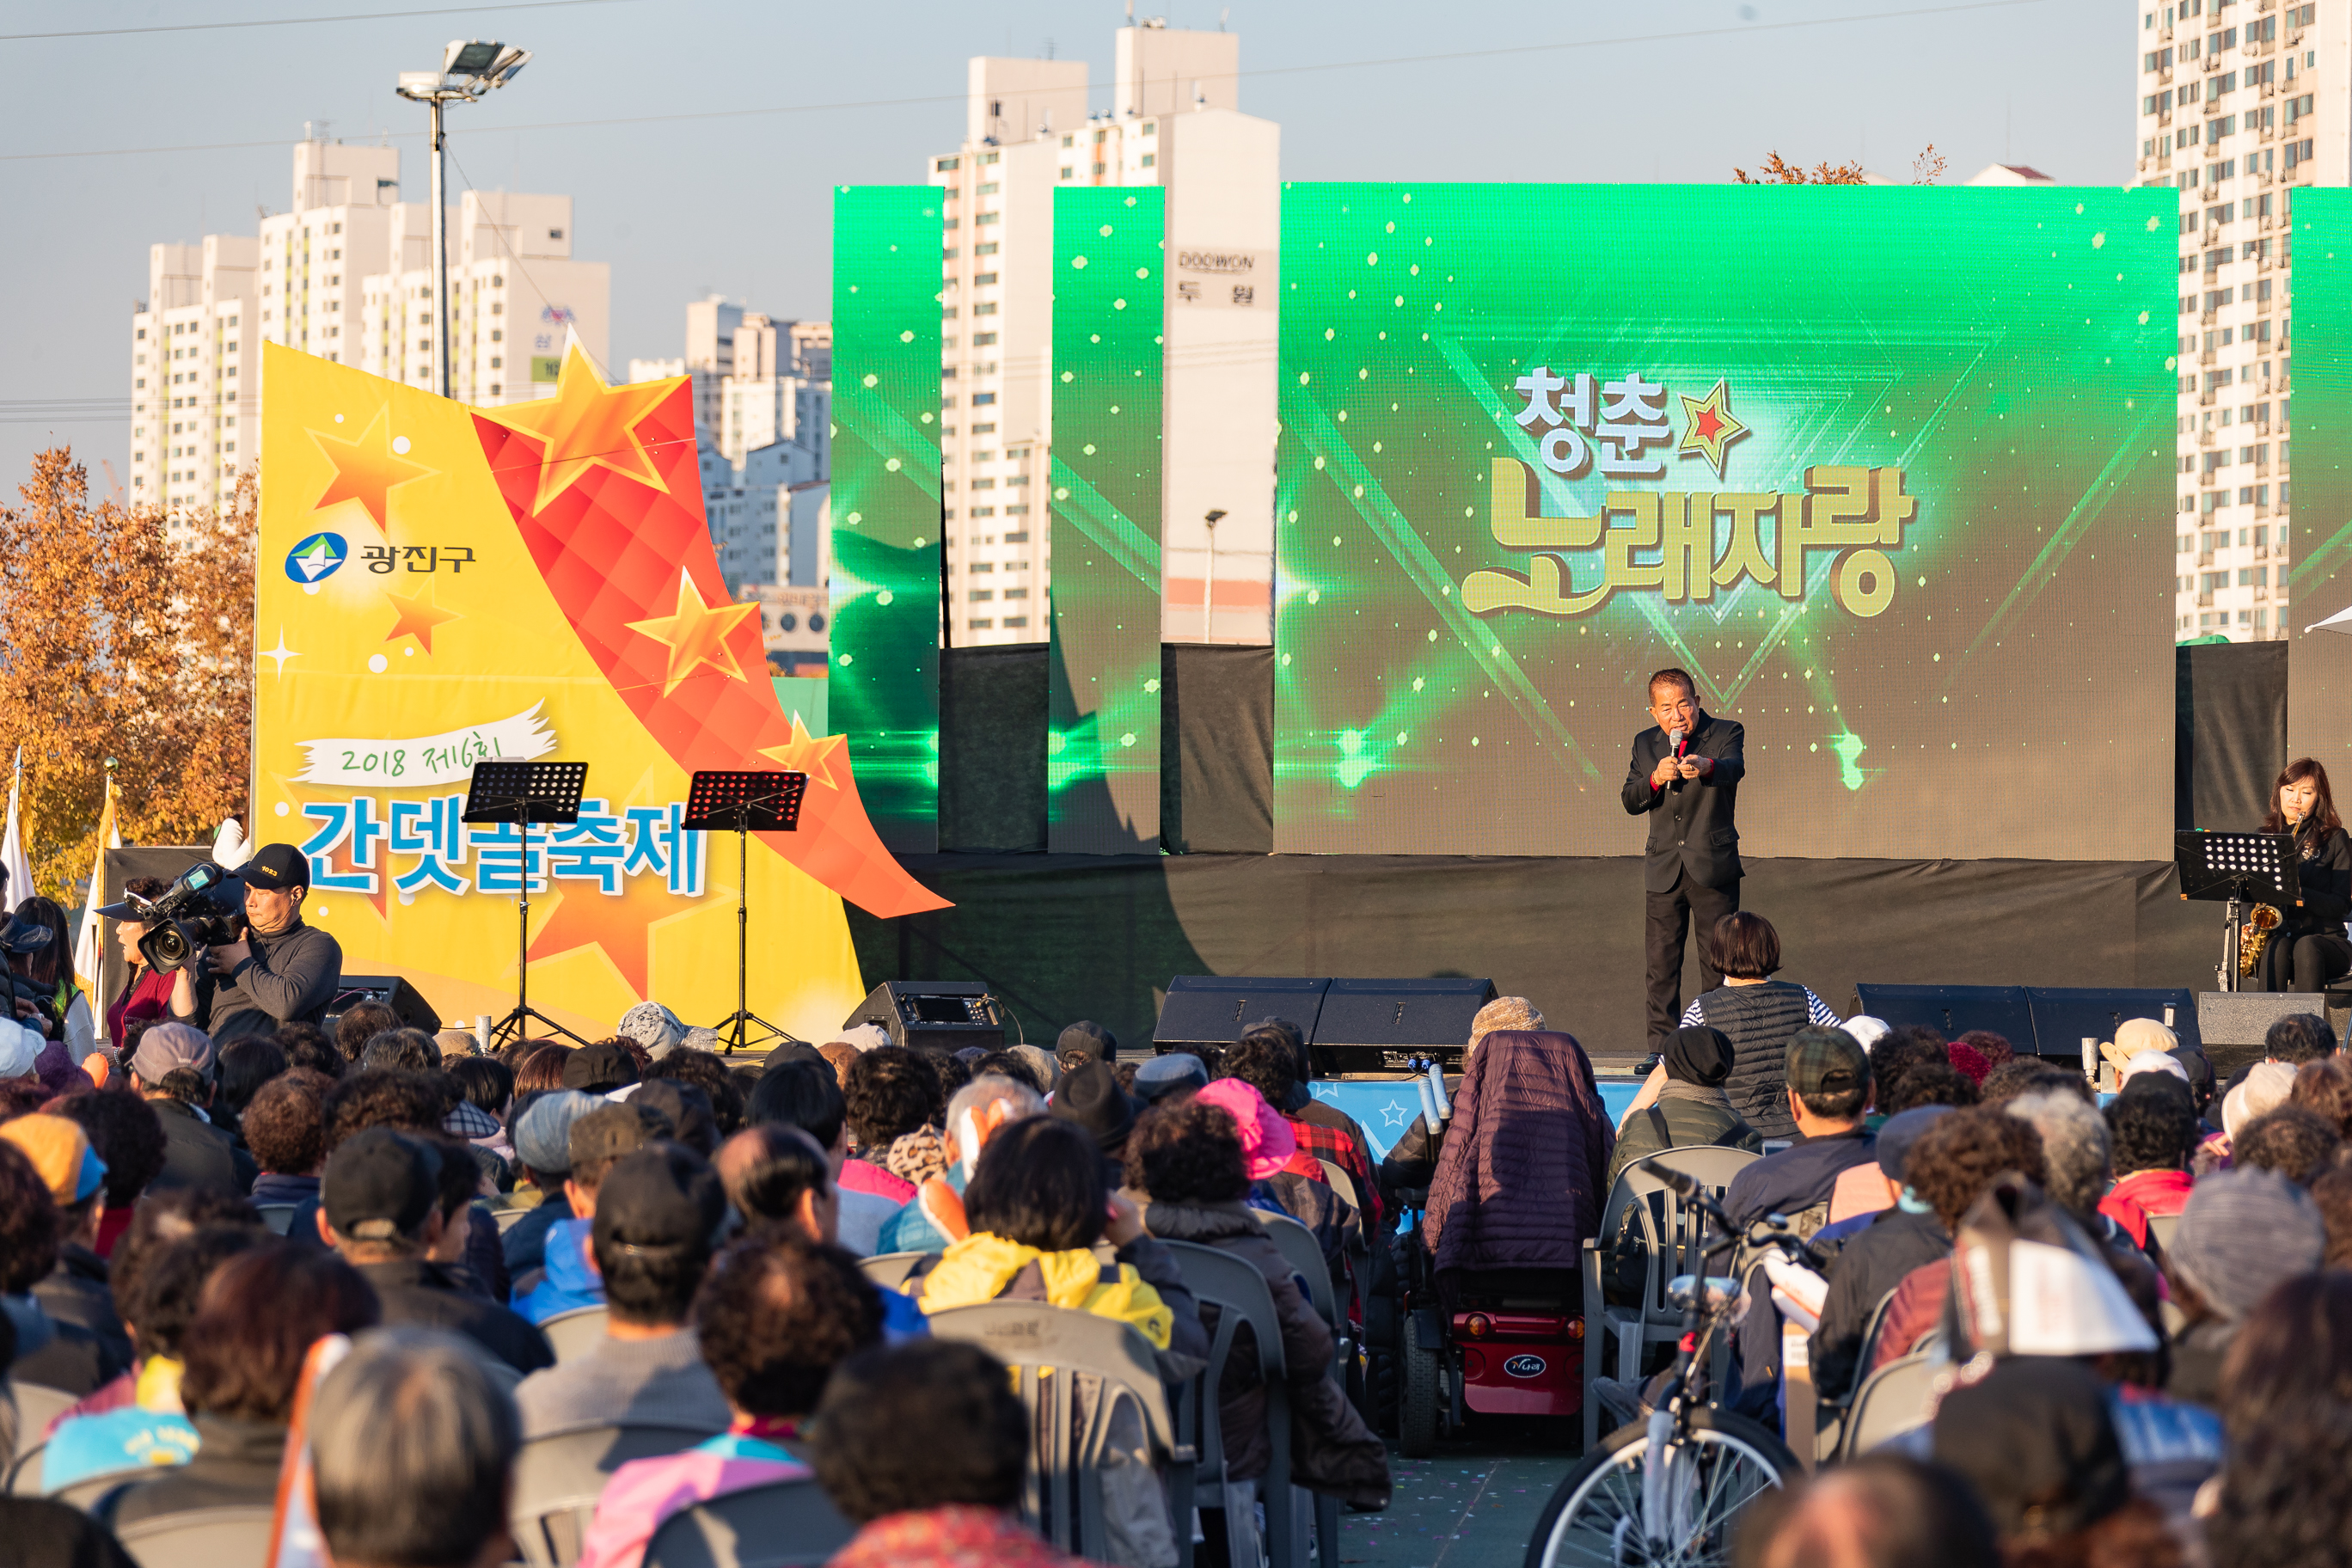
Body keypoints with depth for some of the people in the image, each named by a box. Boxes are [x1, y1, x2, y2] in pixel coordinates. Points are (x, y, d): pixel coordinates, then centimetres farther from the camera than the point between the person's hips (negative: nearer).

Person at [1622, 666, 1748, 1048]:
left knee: (1718, 963, 0)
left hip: (1712, 868, -3)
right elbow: (1630, 802, 2)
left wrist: (1705, 767, -49)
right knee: (1661, 963, 5)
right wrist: (1655, 778, -19)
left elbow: (1734, 769, -26)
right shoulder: (1645, 744, 9)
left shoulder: (1725, 734, -4)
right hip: (1663, 869, 3)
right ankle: (1661, 1049, 11)